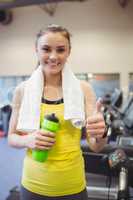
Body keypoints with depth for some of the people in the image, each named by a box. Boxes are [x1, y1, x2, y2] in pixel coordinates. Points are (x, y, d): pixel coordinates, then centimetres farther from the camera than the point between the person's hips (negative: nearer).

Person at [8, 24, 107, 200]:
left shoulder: (82, 89, -8)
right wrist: (28, 140, -18)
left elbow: (95, 147, -5)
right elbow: (12, 137, 3)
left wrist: (101, 134, -27)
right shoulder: (23, 90, -7)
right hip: (33, 186, 1)